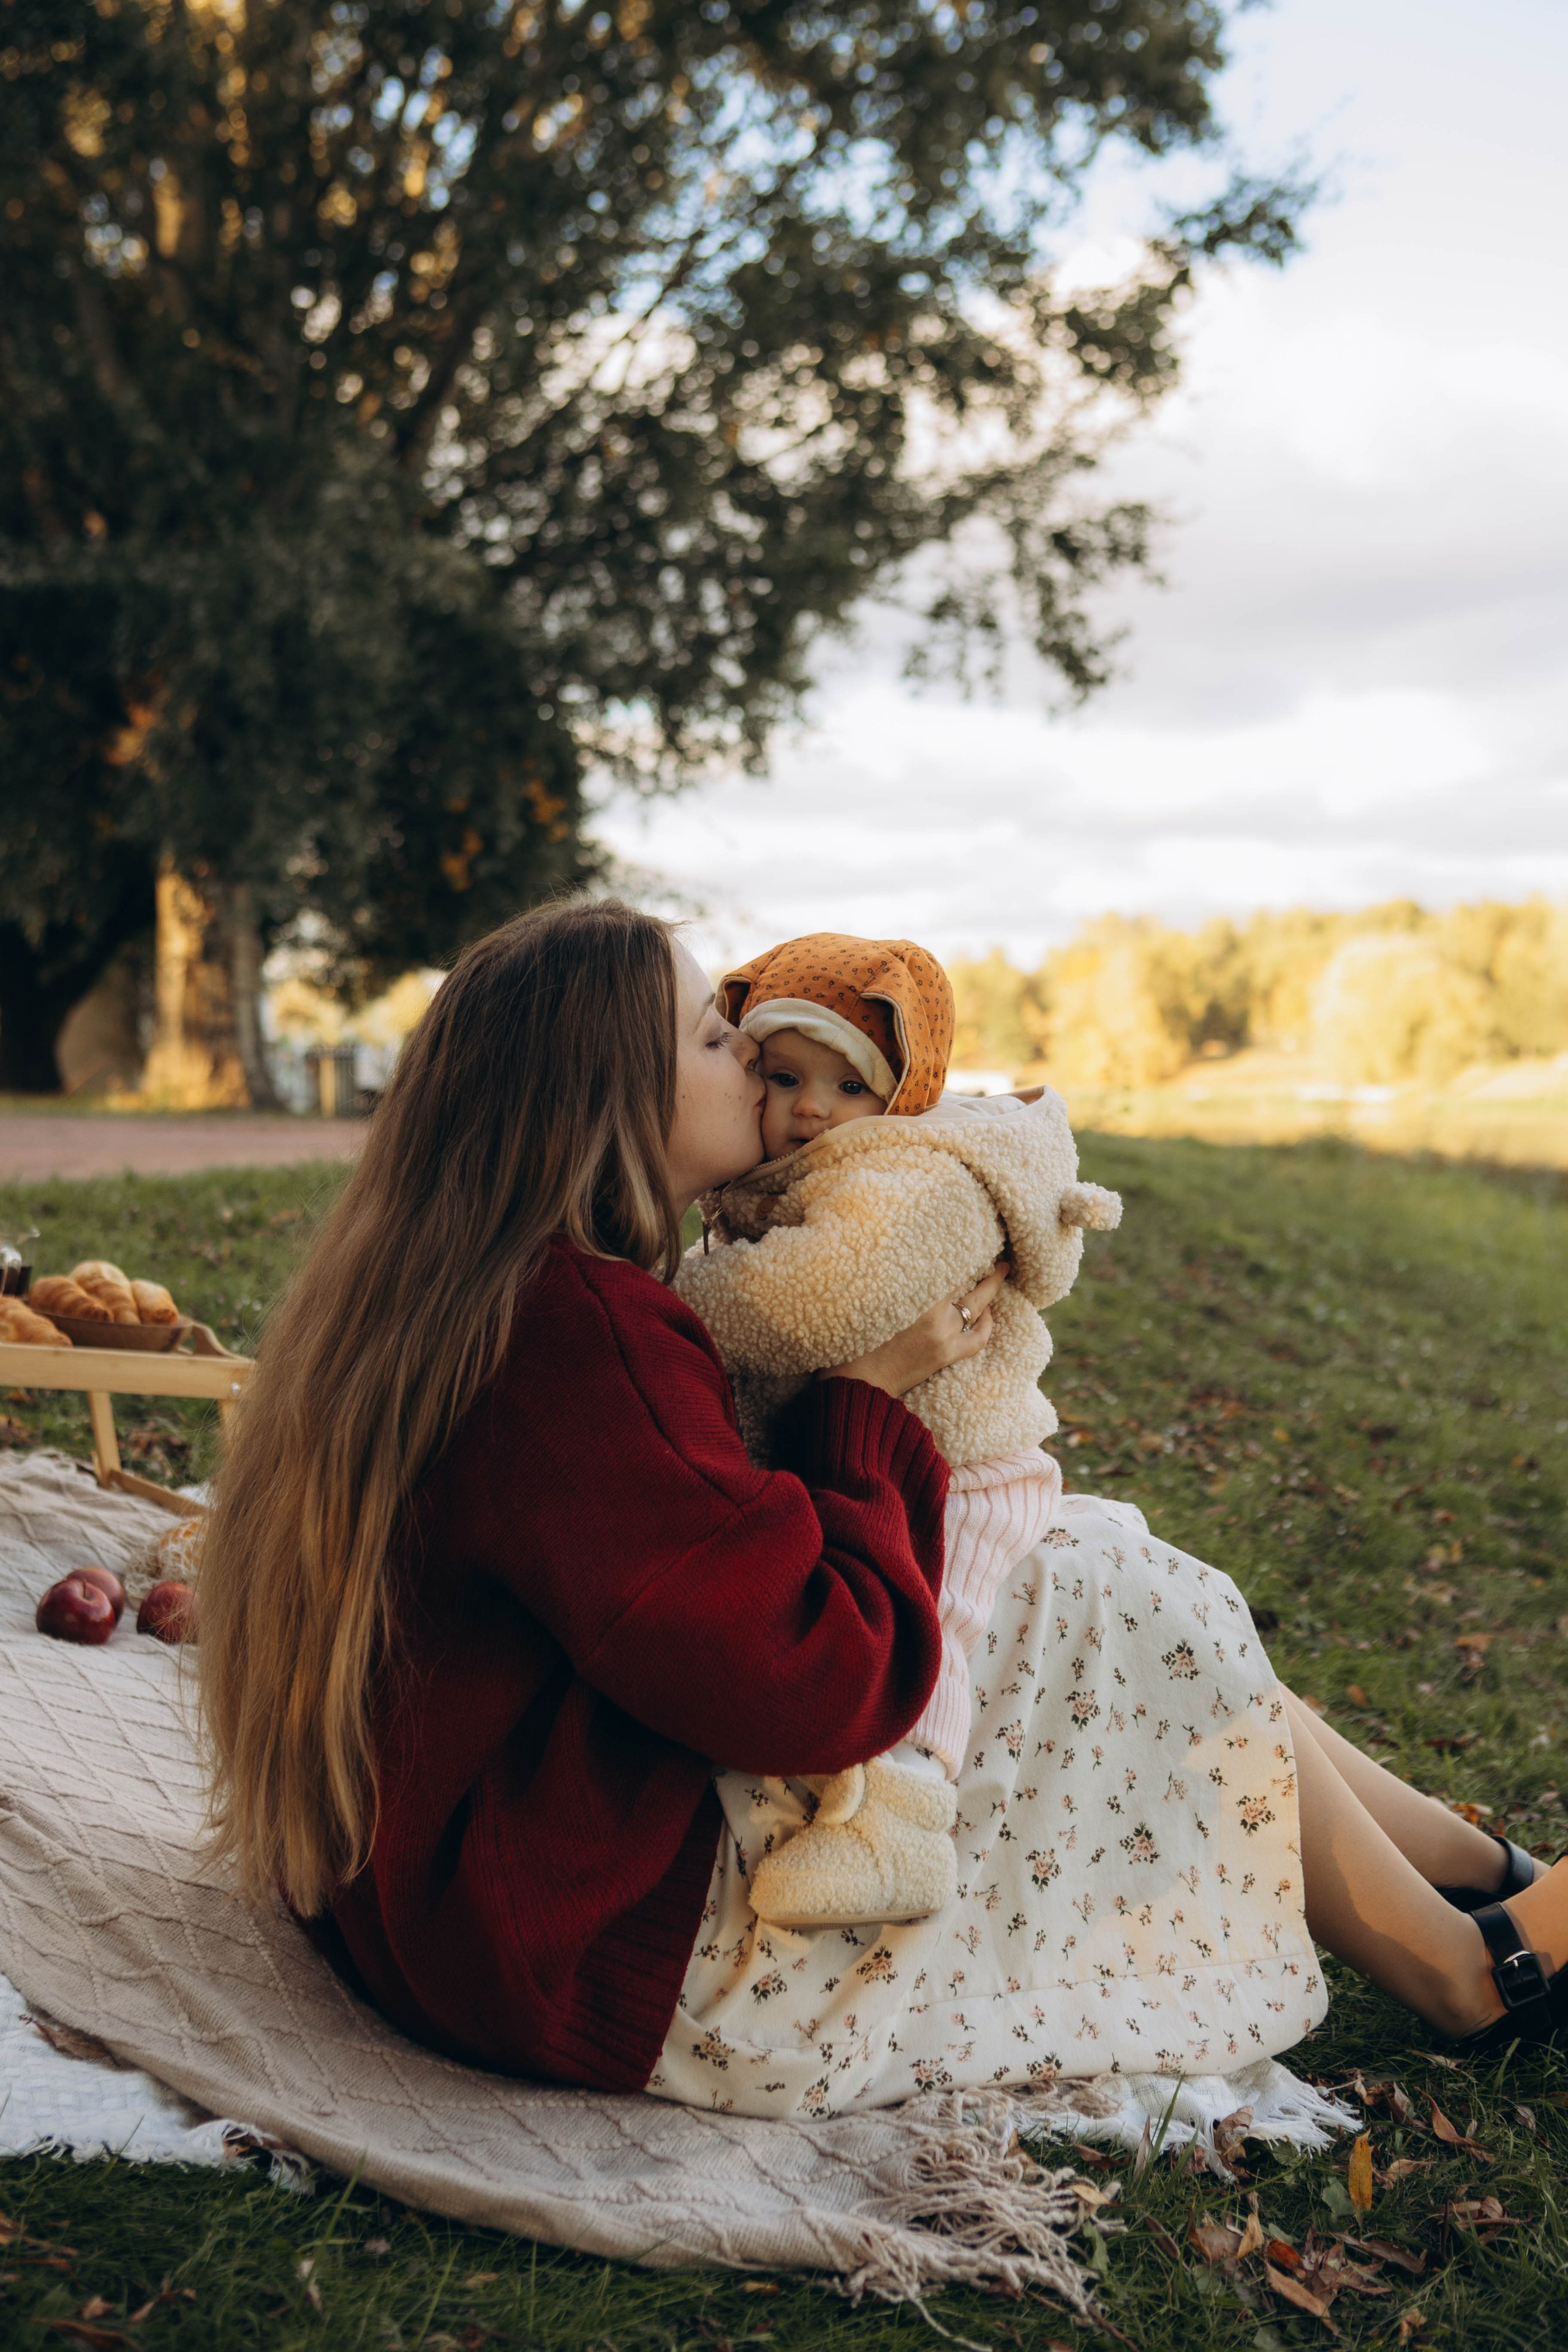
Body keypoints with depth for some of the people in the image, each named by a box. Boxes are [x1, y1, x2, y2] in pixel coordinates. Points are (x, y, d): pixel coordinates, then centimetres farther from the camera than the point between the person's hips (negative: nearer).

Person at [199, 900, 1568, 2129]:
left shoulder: (447, 1301, 5)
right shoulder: (576, 1334, -28)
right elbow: (818, 1689, -27)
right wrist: (872, 1396, -14)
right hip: (628, 1966, -10)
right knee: (1136, 1635, -1)